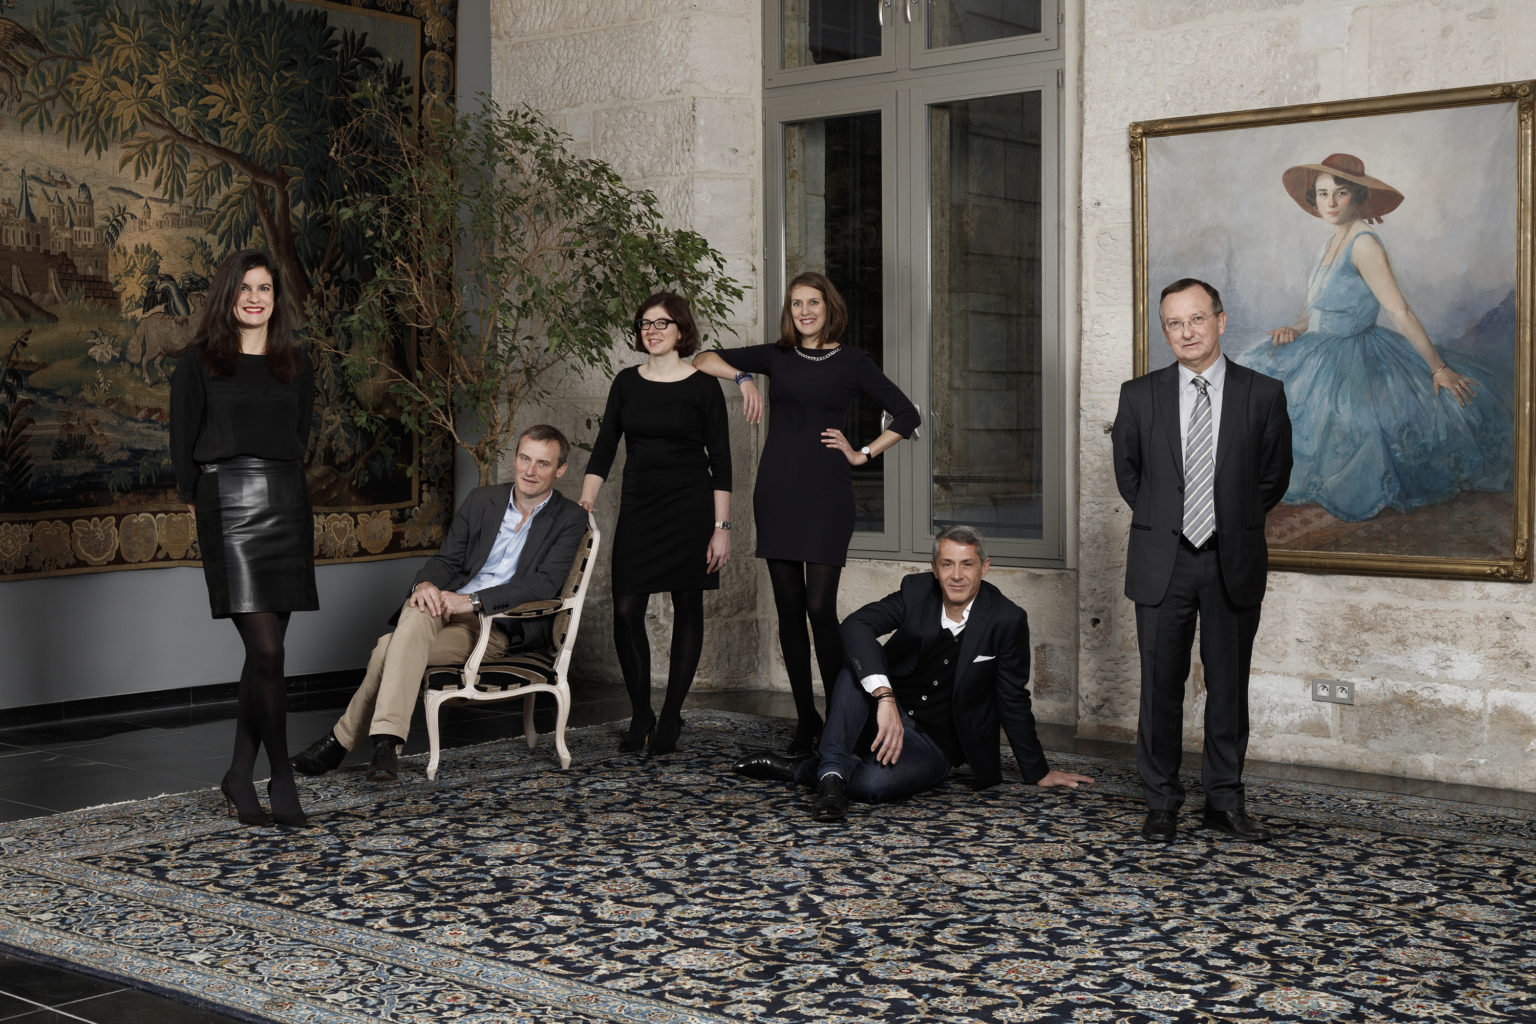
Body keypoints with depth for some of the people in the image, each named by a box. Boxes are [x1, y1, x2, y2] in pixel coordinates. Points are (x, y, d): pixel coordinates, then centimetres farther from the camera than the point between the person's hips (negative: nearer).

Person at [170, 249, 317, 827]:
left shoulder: (296, 367, 14)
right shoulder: (198, 363, 3)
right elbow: (182, 443, 5)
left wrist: (280, 488, 12)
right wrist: (199, 504, 5)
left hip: (288, 506, 4)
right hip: (228, 507, -4)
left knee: (264, 652, 4)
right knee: (266, 651, -11)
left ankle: (240, 776, 14)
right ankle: (282, 779, -2)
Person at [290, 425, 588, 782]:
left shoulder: (569, 520, -1)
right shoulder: (481, 501, 13)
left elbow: (544, 584, -13)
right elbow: (447, 560, 14)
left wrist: (472, 601, -21)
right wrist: (426, 583, -12)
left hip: (501, 627, -4)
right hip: (449, 609, 4)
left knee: (392, 649, -26)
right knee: (419, 609, -33)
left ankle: (341, 739, -16)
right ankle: (384, 741, -32)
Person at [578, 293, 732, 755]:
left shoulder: (702, 385, -2)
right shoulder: (627, 383, 8)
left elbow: (720, 461, -3)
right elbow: (604, 448, 7)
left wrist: (722, 527, -8)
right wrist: (585, 503, -5)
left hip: (689, 505, -3)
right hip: (638, 504, 3)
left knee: (687, 609, 2)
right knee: (626, 610, -5)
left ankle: (670, 721, 11)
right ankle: (640, 716, 9)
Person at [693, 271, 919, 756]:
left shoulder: (853, 362, 3)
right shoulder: (778, 356, 10)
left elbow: (907, 415, 6)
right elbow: (703, 359, 8)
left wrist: (862, 454, -1)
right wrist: (742, 377, -9)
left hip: (826, 493, -3)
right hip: (777, 490, 3)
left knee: (819, 607, -10)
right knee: (789, 609, 6)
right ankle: (805, 719, 14)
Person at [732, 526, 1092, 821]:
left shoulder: (1007, 621, -13)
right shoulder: (917, 590, -9)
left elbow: (1014, 701, -2)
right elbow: (855, 626, -26)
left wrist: (1039, 773, 4)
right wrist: (885, 698, -40)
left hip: (934, 746, -2)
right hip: (884, 715, 2)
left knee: (873, 782, -34)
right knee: (860, 664, -30)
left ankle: (796, 769, -11)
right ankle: (832, 773, -33)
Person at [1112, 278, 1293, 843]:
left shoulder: (1263, 394, 0)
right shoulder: (1140, 395, 3)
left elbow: (1274, 476, 9)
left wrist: (1233, 522, 8)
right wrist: (1163, 522, 11)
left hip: (1234, 563, 0)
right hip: (1162, 562, 0)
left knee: (1229, 685, 7)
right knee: (1161, 684, 2)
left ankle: (1225, 800, 19)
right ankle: (1161, 802, 13)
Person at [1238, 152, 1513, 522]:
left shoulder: (1364, 245, -17)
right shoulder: (1333, 241, 10)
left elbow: (1401, 314, -18)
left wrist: (1439, 367, -16)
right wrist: (1295, 329, -3)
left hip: (1350, 360, -9)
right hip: (1320, 353, 9)